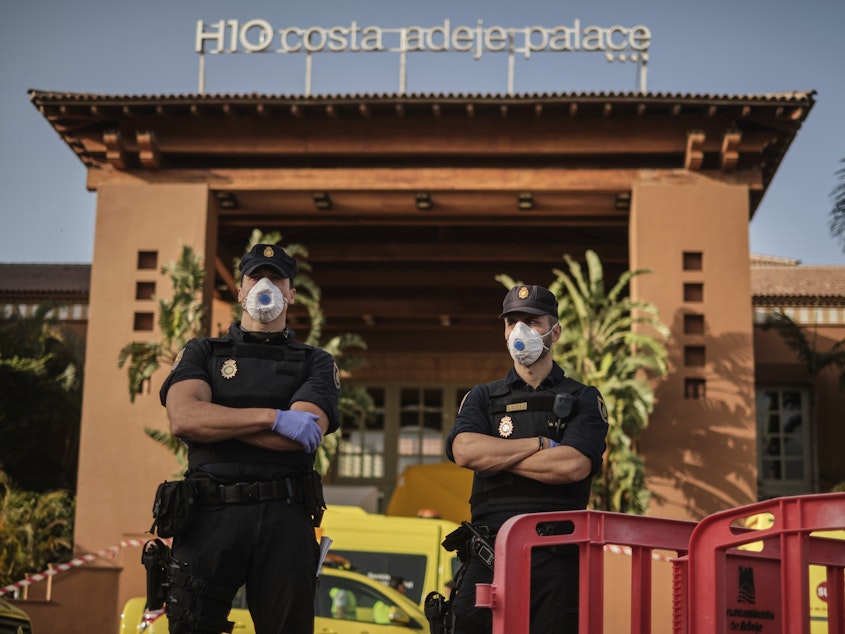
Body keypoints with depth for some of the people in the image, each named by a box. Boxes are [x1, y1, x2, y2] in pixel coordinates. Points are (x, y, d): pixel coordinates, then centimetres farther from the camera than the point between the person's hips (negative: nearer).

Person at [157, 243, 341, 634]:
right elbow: (182, 418, -5)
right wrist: (272, 418, -10)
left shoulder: (316, 363, 14)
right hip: (210, 515, 0)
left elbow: (306, 435, -6)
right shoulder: (202, 352, 16)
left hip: (285, 518, 0)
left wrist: (213, 421, -4)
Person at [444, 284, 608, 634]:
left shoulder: (583, 399, 10)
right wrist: (542, 444, -4)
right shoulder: (482, 397, 17)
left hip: (556, 556, -1)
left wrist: (494, 456, -2)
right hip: (489, 552, 2)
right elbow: (464, 450, -5)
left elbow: (574, 465, -10)